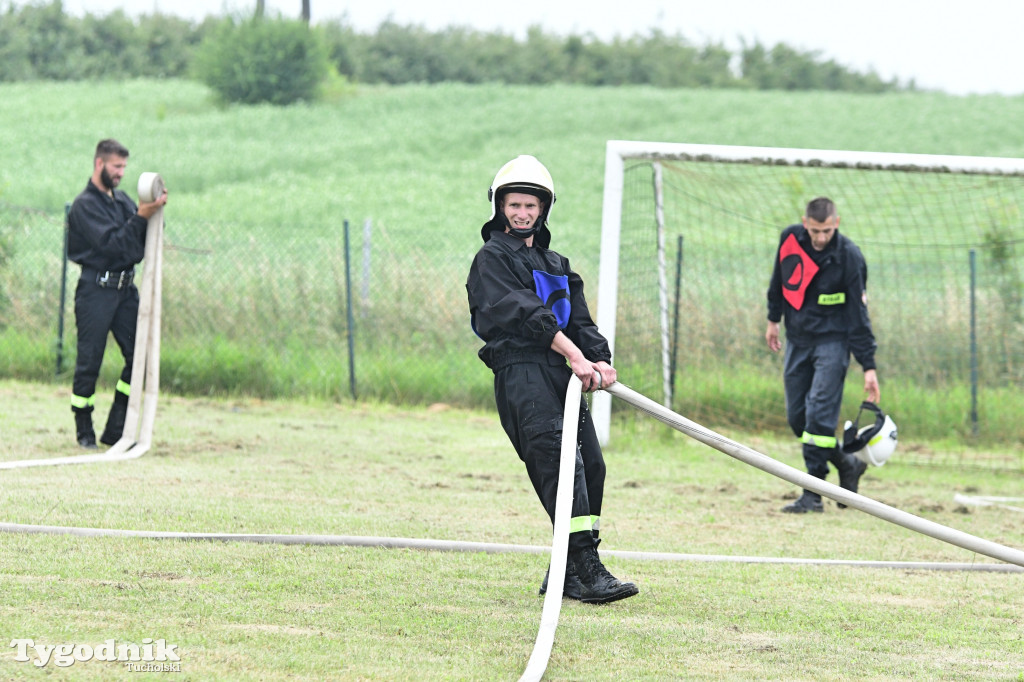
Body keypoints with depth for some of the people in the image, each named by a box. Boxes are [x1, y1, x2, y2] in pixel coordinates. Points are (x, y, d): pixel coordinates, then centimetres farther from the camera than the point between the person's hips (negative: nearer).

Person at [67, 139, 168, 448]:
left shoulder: (122, 199, 16)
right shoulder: (85, 205, -7)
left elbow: (145, 240, 11)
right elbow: (111, 243, -18)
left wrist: (155, 211, -5)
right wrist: (141, 217, -23)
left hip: (125, 288, 7)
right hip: (96, 291, -7)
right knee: (89, 361, -2)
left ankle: (115, 430, 6)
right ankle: (84, 431, 11)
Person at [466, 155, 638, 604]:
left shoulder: (555, 264, 26)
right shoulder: (492, 259, 3)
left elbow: (578, 320, 16)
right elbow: (525, 313, -12)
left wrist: (599, 359, -5)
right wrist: (572, 354, -22)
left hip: (560, 373, 8)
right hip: (520, 370, -8)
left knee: (590, 464, 1)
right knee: (559, 458, -21)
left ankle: (565, 575, 10)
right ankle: (587, 570, -29)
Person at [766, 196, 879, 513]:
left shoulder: (848, 257, -16)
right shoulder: (790, 239, -5)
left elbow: (858, 316, -14)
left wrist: (869, 367, -16)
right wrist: (773, 319, 22)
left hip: (833, 341, -5)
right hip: (798, 340, 5)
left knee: (819, 414, -16)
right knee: (797, 418, 5)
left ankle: (813, 494, -12)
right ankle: (847, 464, 26)